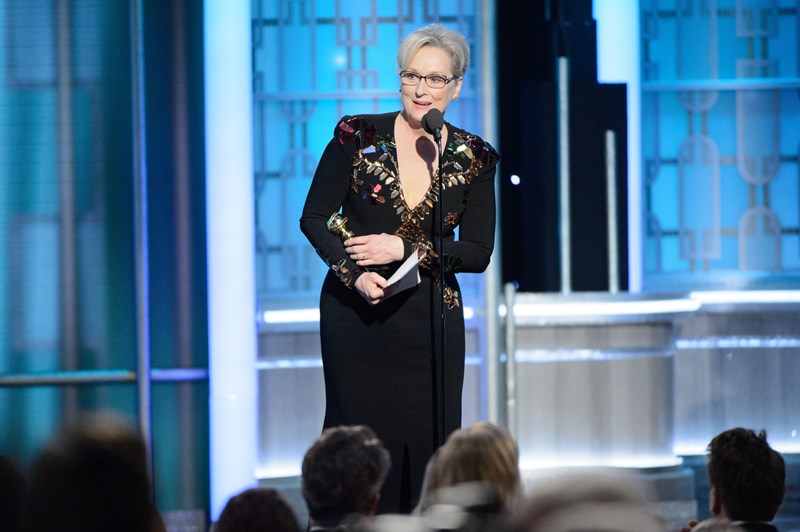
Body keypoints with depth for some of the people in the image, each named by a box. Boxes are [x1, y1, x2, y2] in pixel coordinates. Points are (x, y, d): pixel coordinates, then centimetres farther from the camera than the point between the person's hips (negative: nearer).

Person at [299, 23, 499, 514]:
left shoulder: (472, 158, 2)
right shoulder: (358, 137, -2)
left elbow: (478, 253, -1)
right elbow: (315, 218, 0)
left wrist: (405, 249, -14)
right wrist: (354, 273, -15)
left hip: (430, 320, 1)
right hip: (355, 314, -1)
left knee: (429, 442, -1)